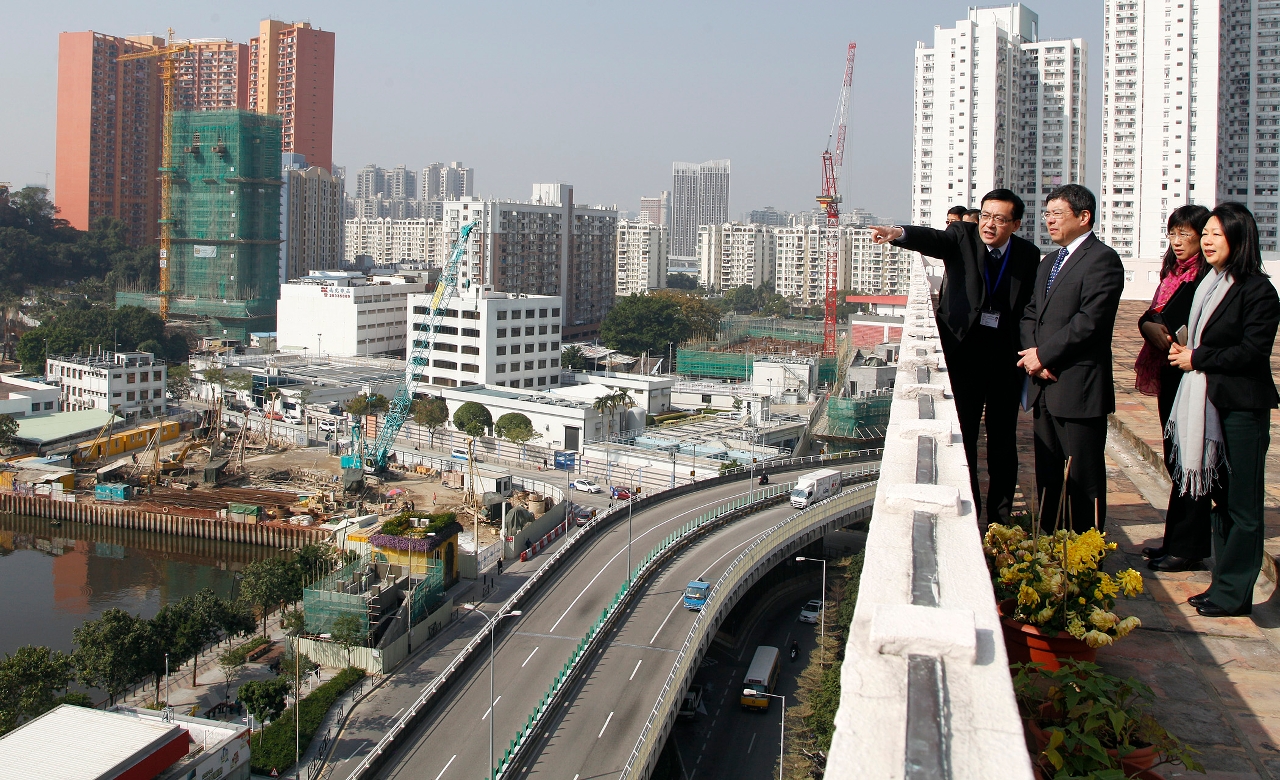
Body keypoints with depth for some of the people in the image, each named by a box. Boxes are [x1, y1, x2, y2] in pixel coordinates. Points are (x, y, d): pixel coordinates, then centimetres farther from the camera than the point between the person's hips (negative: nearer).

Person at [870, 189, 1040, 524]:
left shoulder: (1029, 255, 4)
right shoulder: (962, 237, -2)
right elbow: (932, 239, -23)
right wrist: (898, 233, -44)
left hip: (1006, 356, 2)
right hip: (964, 350, -1)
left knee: (1003, 439, 8)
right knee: (962, 435, 3)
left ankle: (1000, 517, 20)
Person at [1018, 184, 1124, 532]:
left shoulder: (1102, 259, -10)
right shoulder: (1049, 262, 20)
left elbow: (1090, 321, -19)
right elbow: (1030, 314, 16)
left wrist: (1043, 355, -13)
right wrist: (1033, 355, -2)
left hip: (1079, 388, -8)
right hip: (1044, 386, 9)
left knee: (1084, 478, -1)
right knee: (1046, 474, 13)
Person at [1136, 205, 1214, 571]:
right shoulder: (1173, 273, 15)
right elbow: (1151, 315, 14)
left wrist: (1166, 333, -17)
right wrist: (1148, 325, -6)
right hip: (1169, 376, 9)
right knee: (1175, 460, 14)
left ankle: (1186, 548, 4)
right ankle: (1176, 540, 23)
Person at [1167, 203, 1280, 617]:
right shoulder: (1209, 284, 14)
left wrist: (1197, 359, -12)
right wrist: (1181, 351, 2)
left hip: (1242, 408, -8)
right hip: (1208, 404, 9)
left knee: (1241, 505, 0)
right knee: (1221, 498, 13)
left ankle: (1235, 593, 6)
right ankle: (1223, 582, 21)